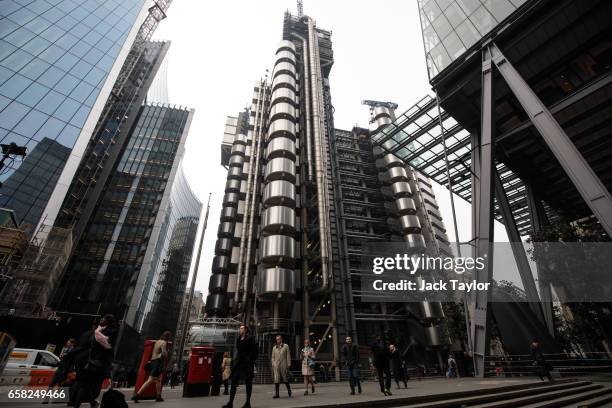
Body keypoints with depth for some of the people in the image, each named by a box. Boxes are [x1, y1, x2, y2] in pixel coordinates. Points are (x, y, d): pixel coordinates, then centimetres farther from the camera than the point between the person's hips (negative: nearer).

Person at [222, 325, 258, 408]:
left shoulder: (250, 338, -8)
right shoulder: (238, 339, 12)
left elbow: (254, 351, -11)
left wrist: (251, 361, -16)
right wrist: (234, 361, 14)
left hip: (247, 363, -6)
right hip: (238, 362, 6)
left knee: (248, 383, 4)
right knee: (233, 381, 0)